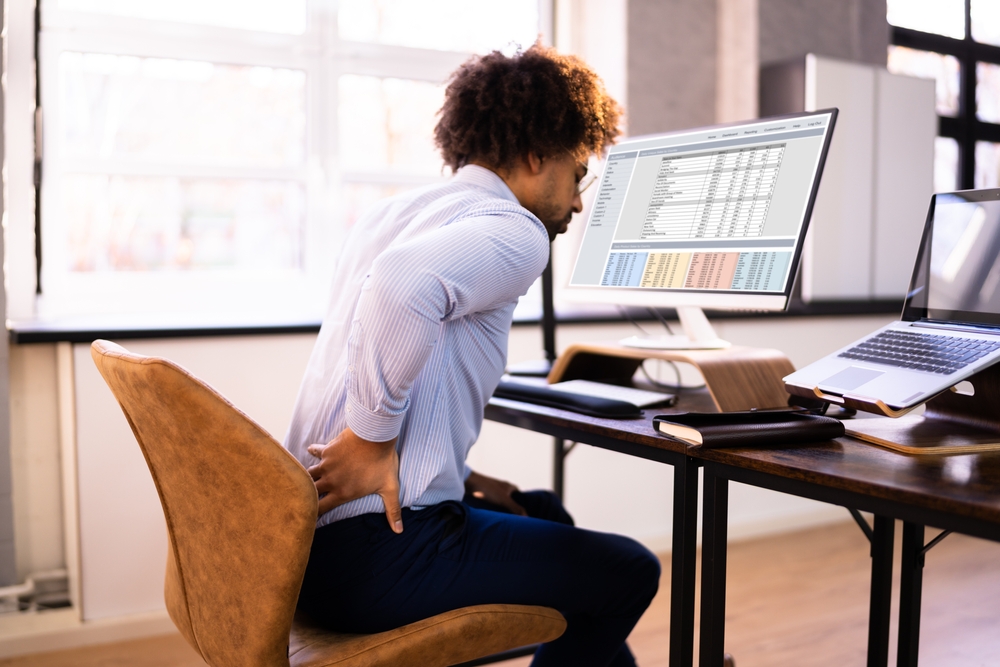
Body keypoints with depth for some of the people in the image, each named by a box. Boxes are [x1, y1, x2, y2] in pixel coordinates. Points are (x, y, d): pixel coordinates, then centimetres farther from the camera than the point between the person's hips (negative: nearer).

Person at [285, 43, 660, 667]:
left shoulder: (390, 212, 14)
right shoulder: (515, 232, -13)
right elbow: (402, 283, -36)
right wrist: (375, 438, -24)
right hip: (374, 557, -9)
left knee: (545, 511, 28)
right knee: (628, 572, 6)